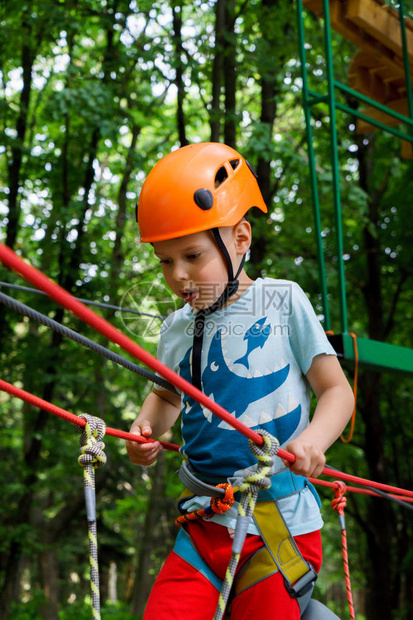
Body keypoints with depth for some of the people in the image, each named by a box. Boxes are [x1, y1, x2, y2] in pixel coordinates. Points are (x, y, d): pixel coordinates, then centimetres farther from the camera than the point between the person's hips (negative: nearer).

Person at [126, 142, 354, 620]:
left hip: (282, 525, -3)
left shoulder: (283, 302, -3)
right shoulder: (176, 328, 8)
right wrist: (147, 428, 6)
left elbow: (336, 390, -2)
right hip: (206, 524, 4)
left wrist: (313, 440, -21)